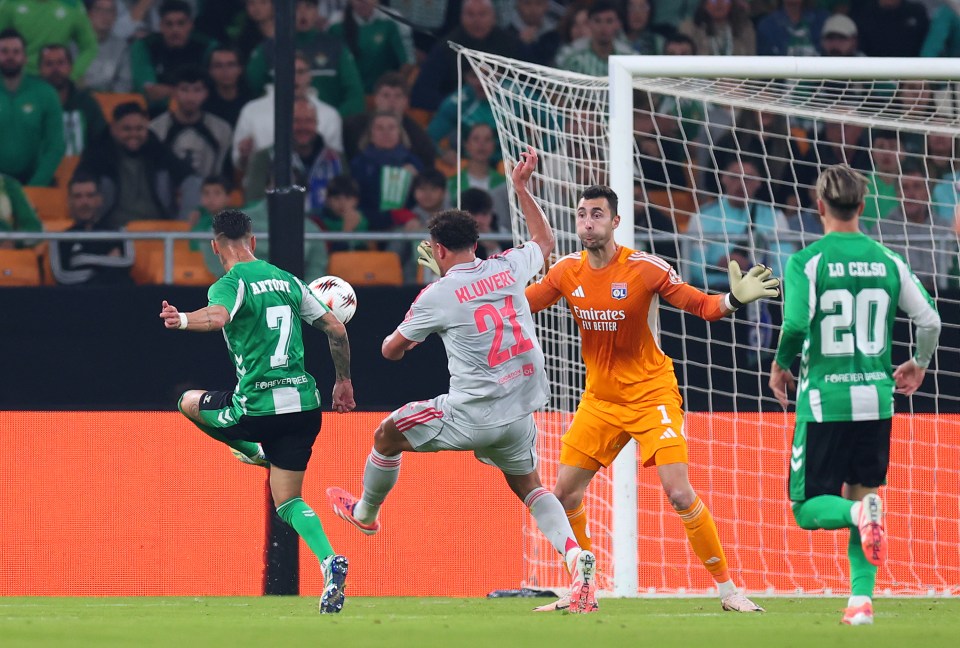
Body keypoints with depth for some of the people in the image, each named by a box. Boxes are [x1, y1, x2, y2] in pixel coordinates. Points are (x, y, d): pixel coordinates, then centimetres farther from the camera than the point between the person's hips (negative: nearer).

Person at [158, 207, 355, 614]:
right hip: (304, 404, 6)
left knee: (190, 401, 24)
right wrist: (343, 381, 25)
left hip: (258, 408, -6)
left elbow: (217, 317, -32)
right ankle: (329, 562, -16)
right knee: (288, 502, 9)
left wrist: (182, 320, -44)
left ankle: (255, 452, 24)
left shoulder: (231, 283, -7)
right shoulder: (287, 281, 13)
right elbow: (335, 329, 14)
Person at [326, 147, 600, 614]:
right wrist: (522, 189, 35)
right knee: (529, 488, 20)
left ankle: (365, 514, 40)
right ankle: (575, 554, -7)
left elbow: (391, 350, 6)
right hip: (521, 414, 5)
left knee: (388, 434, 17)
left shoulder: (436, 296, -9)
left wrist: (399, 340, 30)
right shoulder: (508, 268, 3)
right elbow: (544, 241, 28)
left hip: (473, 414, -5)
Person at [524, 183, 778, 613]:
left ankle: (728, 590, -6)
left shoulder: (645, 269, -15)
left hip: (651, 395, -5)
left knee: (679, 493, -16)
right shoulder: (567, 272, -2)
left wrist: (734, 300, -33)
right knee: (565, 492, 2)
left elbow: (703, 306, -12)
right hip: (600, 398, 5)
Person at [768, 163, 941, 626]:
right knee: (863, 494, 16)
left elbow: (795, 327, -18)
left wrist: (779, 368, 2)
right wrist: (918, 365, 22)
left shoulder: (806, 262, -7)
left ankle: (860, 513, -27)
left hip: (824, 400, -3)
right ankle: (861, 599, 3)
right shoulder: (888, 262, 4)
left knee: (808, 508, 5)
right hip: (875, 399, 3)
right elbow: (930, 320, 3)